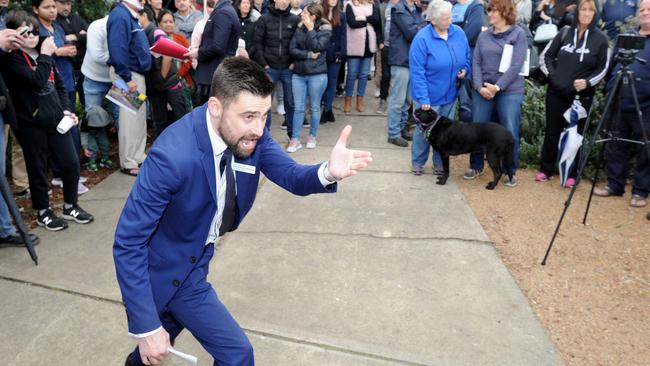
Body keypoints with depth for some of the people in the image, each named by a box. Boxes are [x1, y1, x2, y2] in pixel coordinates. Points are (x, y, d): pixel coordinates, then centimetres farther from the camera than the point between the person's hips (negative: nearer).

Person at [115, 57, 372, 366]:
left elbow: (290, 175, -14)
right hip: (169, 268, -7)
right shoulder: (174, 156, -37)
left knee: (172, 322, 33)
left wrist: (327, 172, -38)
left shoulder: (249, 132, -18)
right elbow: (127, 242, -30)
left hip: (195, 257, 7)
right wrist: (146, 328, -27)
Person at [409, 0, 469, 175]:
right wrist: (423, 98, -23)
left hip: (450, 94, 5)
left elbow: (467, 56, 14)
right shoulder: (422, 38, -19)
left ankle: (440, 163, 30)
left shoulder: (458, 33, -2)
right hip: (429, 96, -5)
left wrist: (465, 69, -7)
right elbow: (417, 72, -20)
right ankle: (417, 163, 27)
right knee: (424, 130, 8)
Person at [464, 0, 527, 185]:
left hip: (509, 91, -3)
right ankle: (476, 166, 25)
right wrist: (480, 86, -11)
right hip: (482, 90, 4)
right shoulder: (484, 36, 9)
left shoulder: (518, 34, -1)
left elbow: (516, 66, -9)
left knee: (509, 133, 0)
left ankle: (510, 171, 15)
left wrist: (497, 87, -16)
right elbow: (476, 63, 5)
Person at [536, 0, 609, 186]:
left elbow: (602, 68, 2)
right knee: (552, 131, 9)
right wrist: (552, 76, -5)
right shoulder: (565, 32, 4)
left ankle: (572, 174, 16)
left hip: (582, 95, -2)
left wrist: (588, 82, -15)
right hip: (556, 92, 2)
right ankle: (546, 169, 21)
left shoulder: (600, 38, -2)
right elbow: (545, 56, 8)